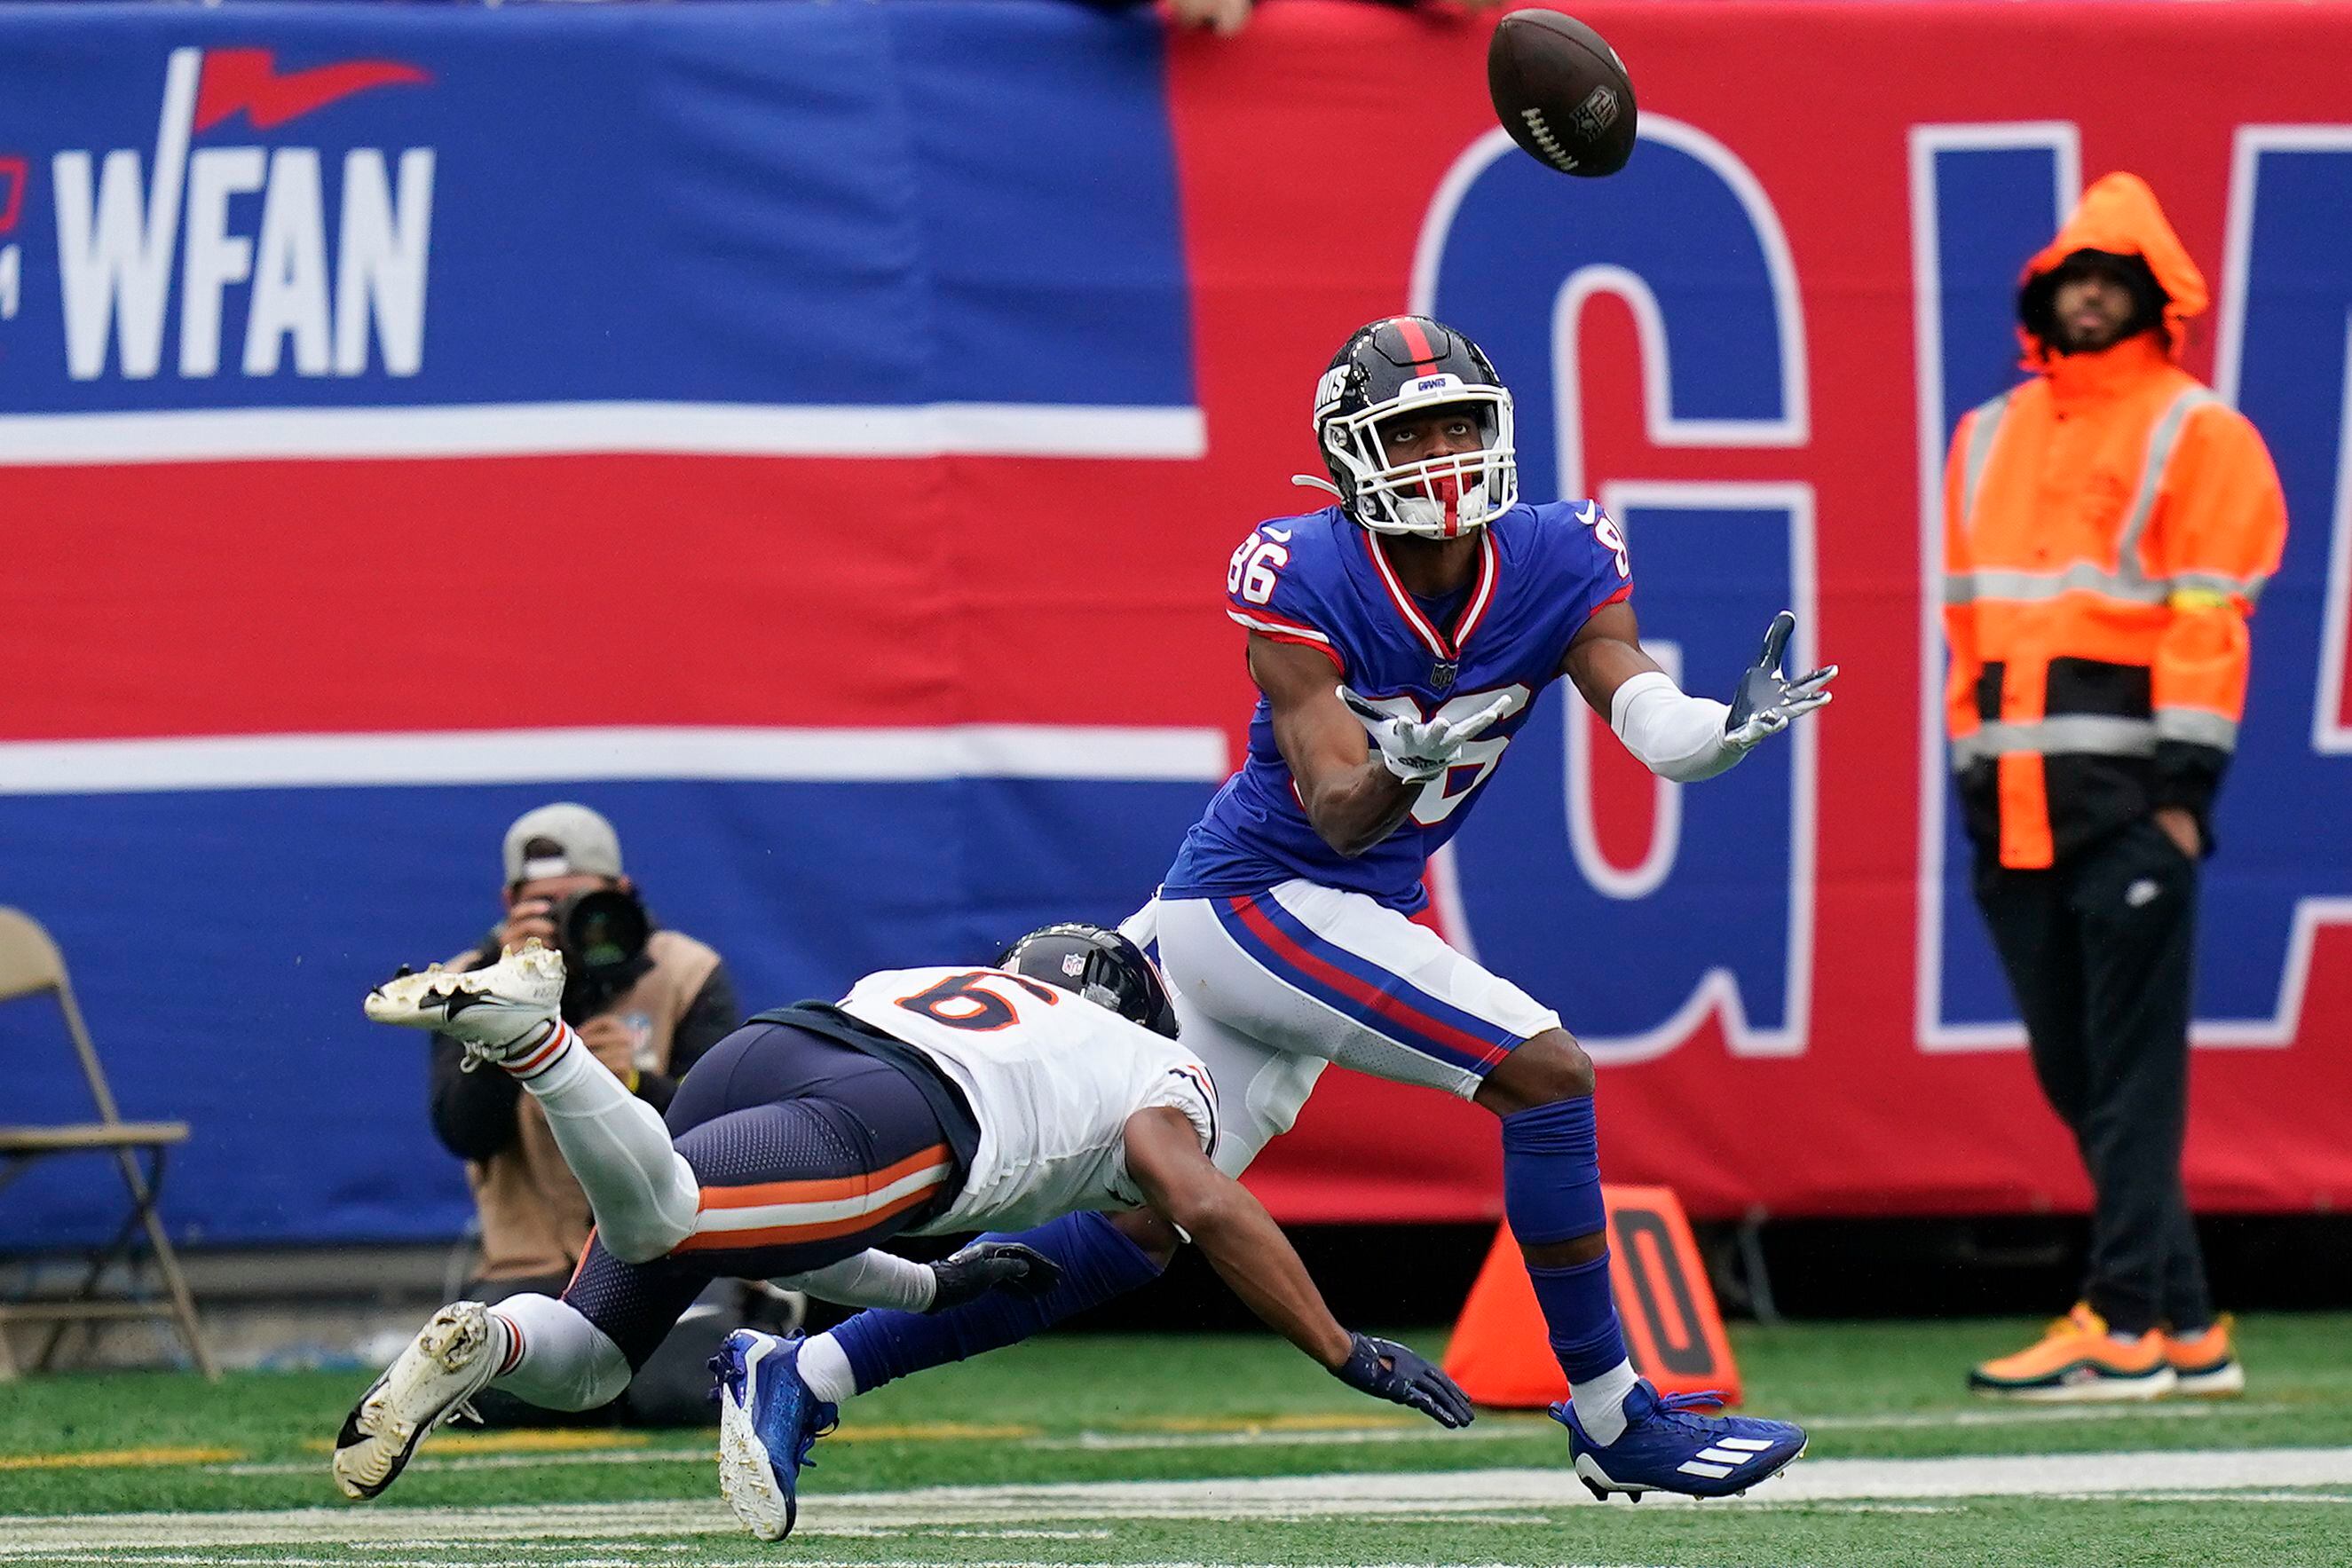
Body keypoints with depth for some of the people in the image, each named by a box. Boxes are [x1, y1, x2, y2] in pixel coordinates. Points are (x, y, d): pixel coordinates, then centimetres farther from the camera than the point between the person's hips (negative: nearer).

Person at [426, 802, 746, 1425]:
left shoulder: (687, 977, -2)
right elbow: (467, 1135, -15)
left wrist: (640, 1086, -28)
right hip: (536, 1266, 1)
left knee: (676, 1396, -28)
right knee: (483, 1395, -26)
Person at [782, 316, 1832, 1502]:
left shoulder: (1557, 567, -3)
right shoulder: (1301, 582, -18)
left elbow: (1653, 726, -15)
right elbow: (1336, 816, -21)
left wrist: (1735, 726, -36)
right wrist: (1401, 762, -42)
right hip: (1264, 901, -7)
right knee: (1547, 1074, -17)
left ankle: (807, 1372, 15)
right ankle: (1613, 1420, -5)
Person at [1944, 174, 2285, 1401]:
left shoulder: (2199, 436, 2)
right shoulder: (1988, 439, 21)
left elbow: (2208, 614, -6)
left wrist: (2185, 784, -13)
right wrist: (1975, 777, 17)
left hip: (2131, 790, -7)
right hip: (2018, 793, 7)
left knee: (2131, 1064, -9)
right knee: (2070, 1066, 6)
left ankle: (2128, 1322, -10)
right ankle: (2188, 1327, 11)